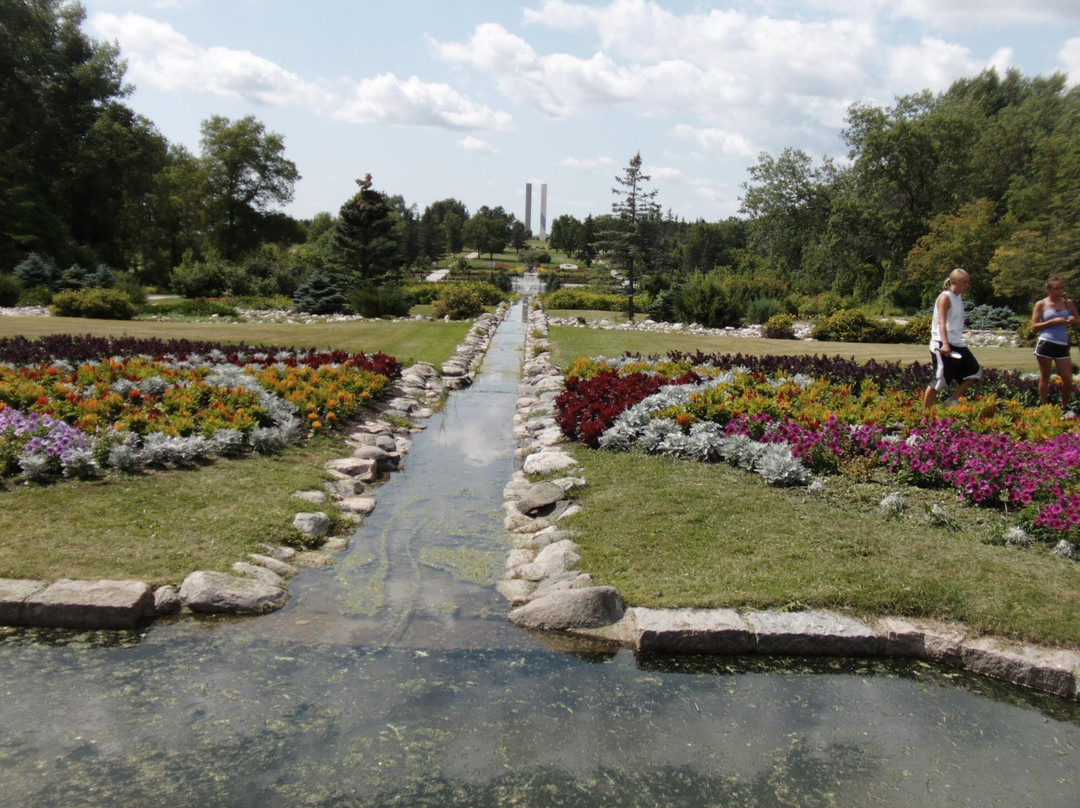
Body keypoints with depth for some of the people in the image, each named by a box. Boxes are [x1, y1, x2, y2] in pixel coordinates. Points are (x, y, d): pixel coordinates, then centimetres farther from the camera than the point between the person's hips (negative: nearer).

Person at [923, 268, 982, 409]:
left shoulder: (959, 298, 15)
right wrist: (945, 343, -35)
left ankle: (952, 401, 13)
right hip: (943, 346, -9)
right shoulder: (945, 297, -11)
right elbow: (941, 322, -24)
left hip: (957, 345, 9)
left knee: (975, 372, 8)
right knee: (939, 381, -9)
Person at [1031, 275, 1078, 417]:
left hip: (1062, 346, 3)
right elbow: (1034, 326, -2)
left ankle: (1064, 407, 19)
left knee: (1068, 379, 1)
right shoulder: (1041, 305, 1)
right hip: (1045, 344, -3)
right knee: (1045, 378, 5)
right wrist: (1053, 322, -14)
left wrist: (1073, 320, -5)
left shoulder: (1068, 303, 9)